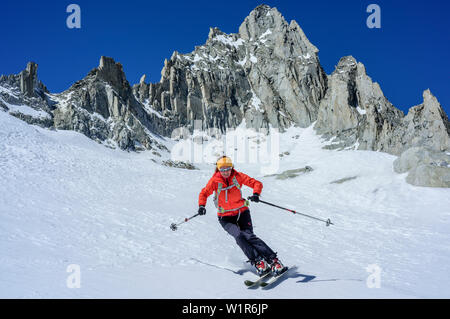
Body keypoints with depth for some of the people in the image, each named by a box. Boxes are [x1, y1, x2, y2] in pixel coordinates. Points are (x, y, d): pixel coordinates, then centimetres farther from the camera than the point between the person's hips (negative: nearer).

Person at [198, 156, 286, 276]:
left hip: (242, 212, 0)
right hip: (226, 217, 0)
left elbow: (257, 183, -7)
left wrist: (256, 194, -27)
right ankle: (258, 262, -23)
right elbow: (204, 193, 2)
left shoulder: (238, 176, -8)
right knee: (239, 235, -25)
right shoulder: (215, 180, -9)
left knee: (249, 236, -19)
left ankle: (273, 260, -18)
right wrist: (201, 205, -17)